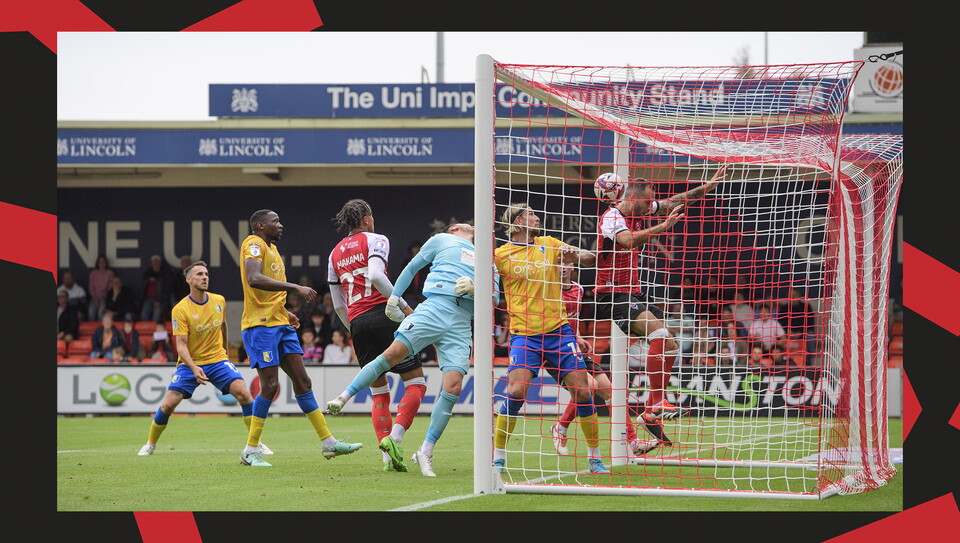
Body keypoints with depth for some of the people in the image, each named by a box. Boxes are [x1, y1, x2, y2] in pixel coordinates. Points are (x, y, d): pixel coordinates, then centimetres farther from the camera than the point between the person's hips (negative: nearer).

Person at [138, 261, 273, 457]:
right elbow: (181, 345, -18)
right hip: (190, 363, -3)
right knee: (168, 404, -13)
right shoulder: (180, 310, -14)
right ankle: (150, 444, 12)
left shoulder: (219, 301, 0)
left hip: (217, 359, 3)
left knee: (243, 393, -18)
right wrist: (194, 368, -33)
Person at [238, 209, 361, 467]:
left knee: (303, 382, 7)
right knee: (270, 385, -11)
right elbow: (254, 279, -27)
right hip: (260, 324, -10)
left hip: (279, 323, 10)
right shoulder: (254, 244, -9)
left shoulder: (271, 248, 21)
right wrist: (295, 287, -28)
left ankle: (328, 442, 10)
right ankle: (250, 451, -2)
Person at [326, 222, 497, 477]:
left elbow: (495, 296, 17)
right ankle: (343, 397, -10)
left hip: (461, 324, 2)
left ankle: (425, 453, -8)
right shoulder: (441, 241, 22)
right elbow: (412, 267, 27)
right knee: (393, 353, -23)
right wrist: (394, 297, 18)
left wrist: (474, 287, -2)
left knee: (453, 387, -14)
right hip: (434, 309, -2)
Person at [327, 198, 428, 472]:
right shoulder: (375, 240, 2)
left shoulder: (335, 253, 19)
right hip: (383, 315, -6)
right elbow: (376, 275, -18)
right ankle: (394, 437, -21)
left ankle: (387, 456, -1)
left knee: (379, 393, 12)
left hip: (357, 323, 6)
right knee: (416, 383, 0)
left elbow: (338, 305, 19)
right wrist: (403, 305, -13)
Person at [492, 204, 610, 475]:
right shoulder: (501, 254, 1)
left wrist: (575, 254, -12)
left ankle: (595, 458, 12)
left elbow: (591, 258, 9)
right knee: (516, 390, -19)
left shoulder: (549, 245, 10)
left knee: (583, 391, -2)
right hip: (524, 334, -3)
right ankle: (498, 457, -5)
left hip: (558, 330, 3)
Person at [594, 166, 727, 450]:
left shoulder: (638, 211, 10)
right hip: (613, 295, -10)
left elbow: (672, 202, 21)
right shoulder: (611, 218, -15)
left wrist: (705, 188, 16)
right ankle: (657, 403, -28)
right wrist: (661, 227, -44)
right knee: (659, 333, -27)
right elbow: (628, 240, -36)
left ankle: (651, 413, 8)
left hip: (633, 293, 10)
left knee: (669, 347, 3)